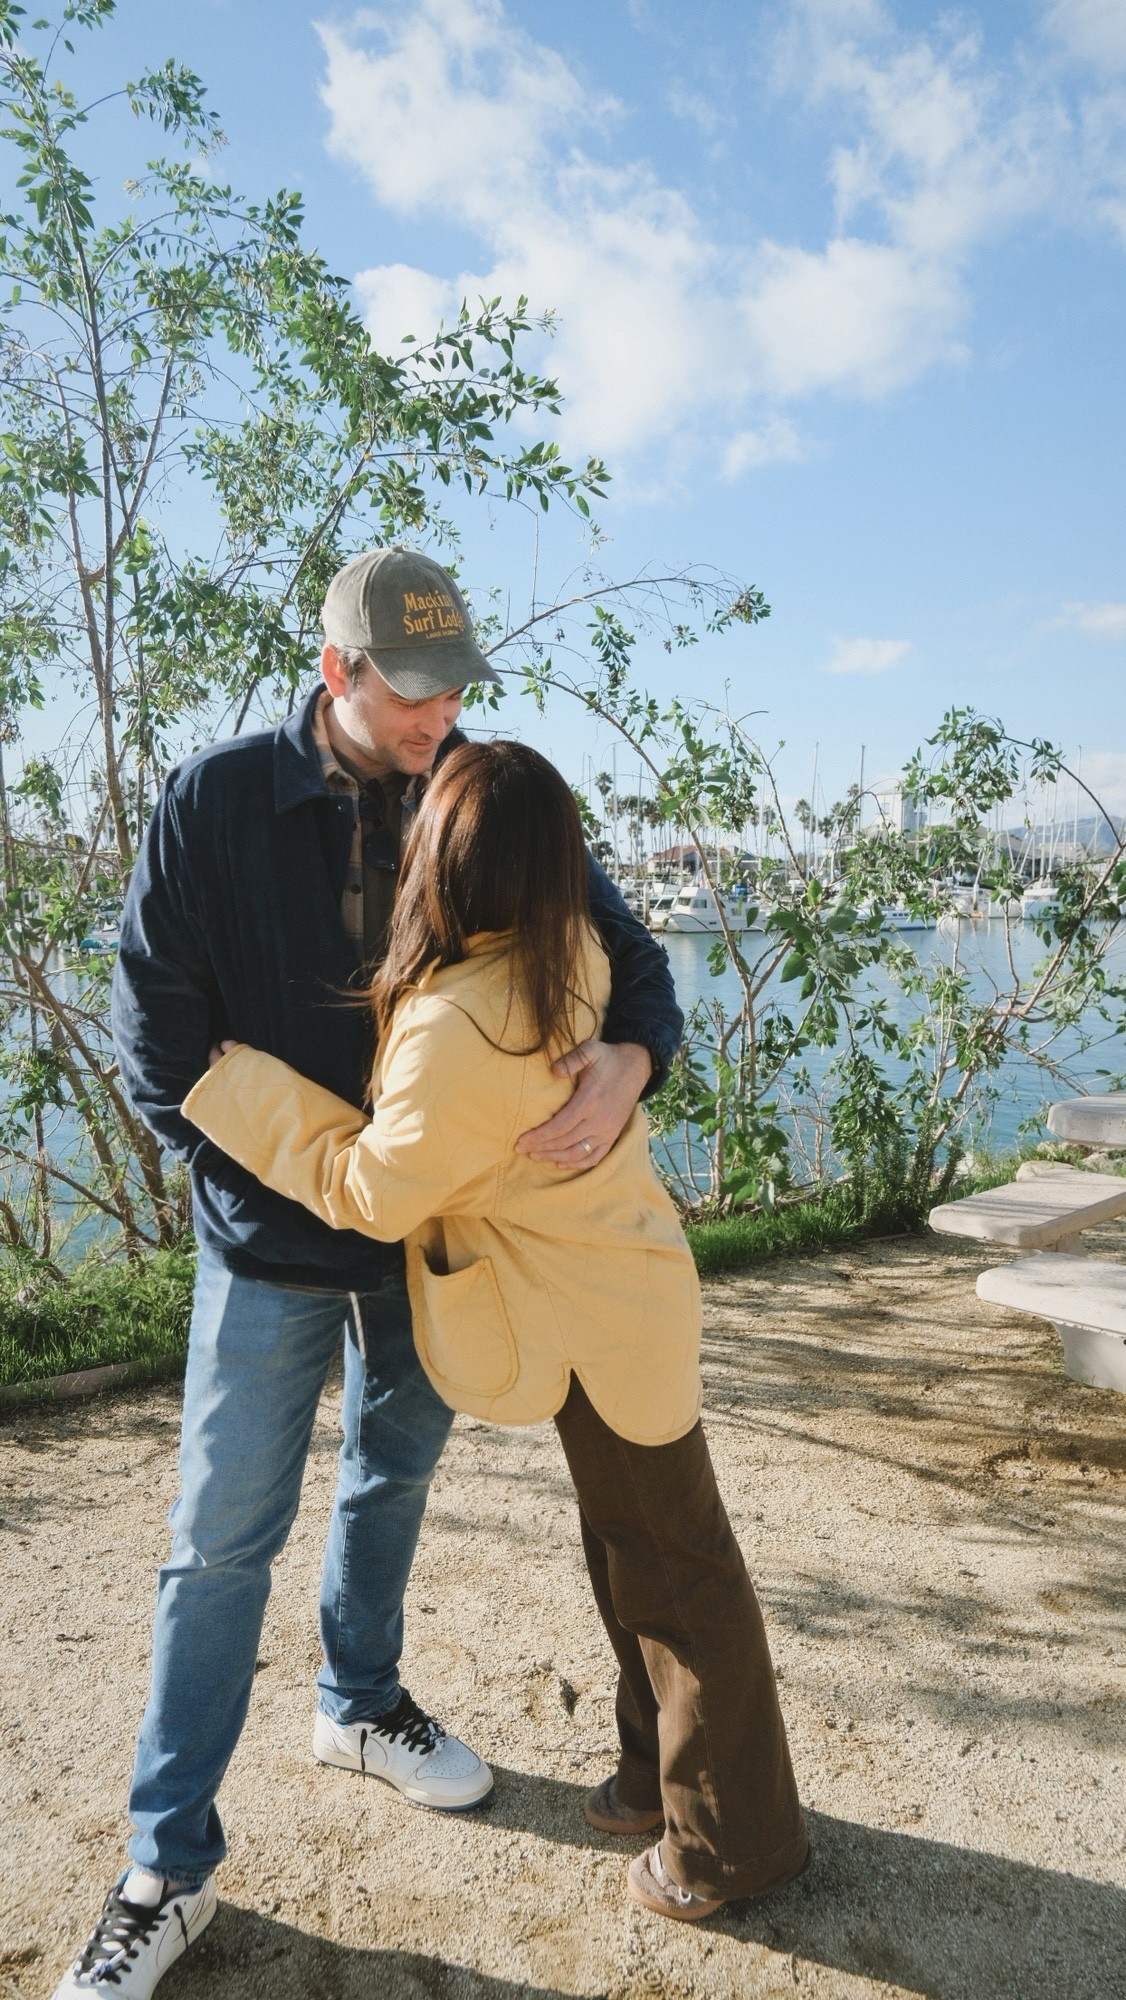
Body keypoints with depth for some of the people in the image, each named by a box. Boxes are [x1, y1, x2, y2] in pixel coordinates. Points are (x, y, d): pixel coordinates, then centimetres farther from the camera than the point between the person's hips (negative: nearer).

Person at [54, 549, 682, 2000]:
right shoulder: (215, 803, -14)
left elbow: (626, 952, -2)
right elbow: (155, 1033, -13)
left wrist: (627, 1060, -26)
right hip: (276, 1240, -3)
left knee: (392, 1479, 22)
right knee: (223, 1537, 3)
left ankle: (361, 1706, 47)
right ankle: (169, 1865, 20)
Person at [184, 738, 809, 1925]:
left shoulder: (454, 1029, -32)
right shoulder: (570, 960, -8)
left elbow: (372, 1191, -17)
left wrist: (239, 1086, -10)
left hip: (601, 1331, -9)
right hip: (618, 1286, 9)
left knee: (674, 1569, 8)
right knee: (627, 1548, 23)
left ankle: (732, 1842, 29)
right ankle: (662, 1774, 42)